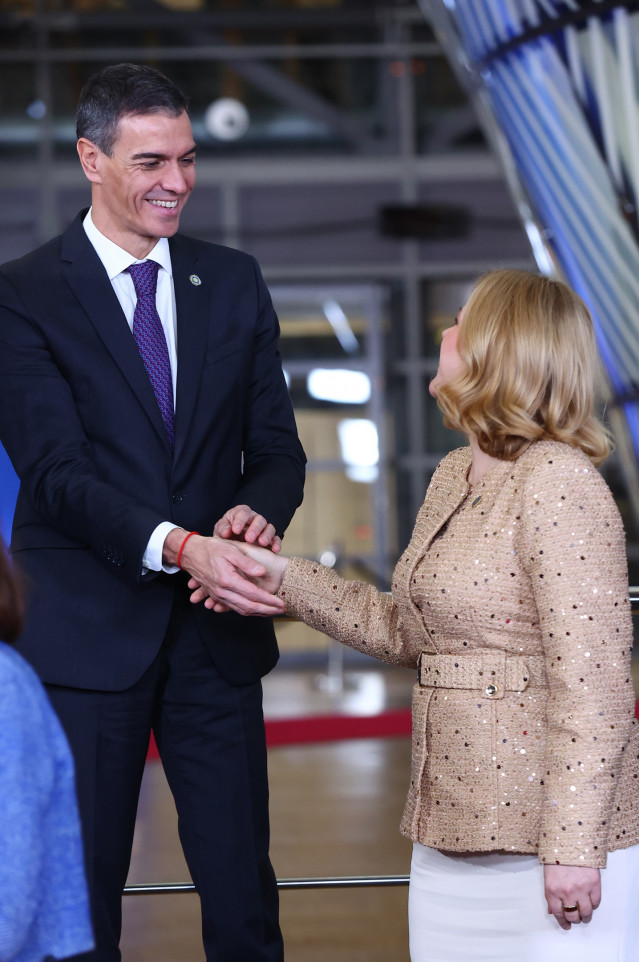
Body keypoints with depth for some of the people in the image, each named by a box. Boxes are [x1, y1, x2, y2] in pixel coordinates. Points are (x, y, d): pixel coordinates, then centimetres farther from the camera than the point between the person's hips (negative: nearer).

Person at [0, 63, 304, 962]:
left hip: (218, 634, 3)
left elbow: (276, 444, 8)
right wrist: (176, 545, -30)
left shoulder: (233, 282, 9)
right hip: (87, 635, -3)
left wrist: (257, 511, -16)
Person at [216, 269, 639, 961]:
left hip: (548, 833, -8)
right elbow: (406, 631, 20)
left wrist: (573, 846, -22)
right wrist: (286, 580, 15)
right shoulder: (452, 476, 12)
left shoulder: (558, 481, -16)